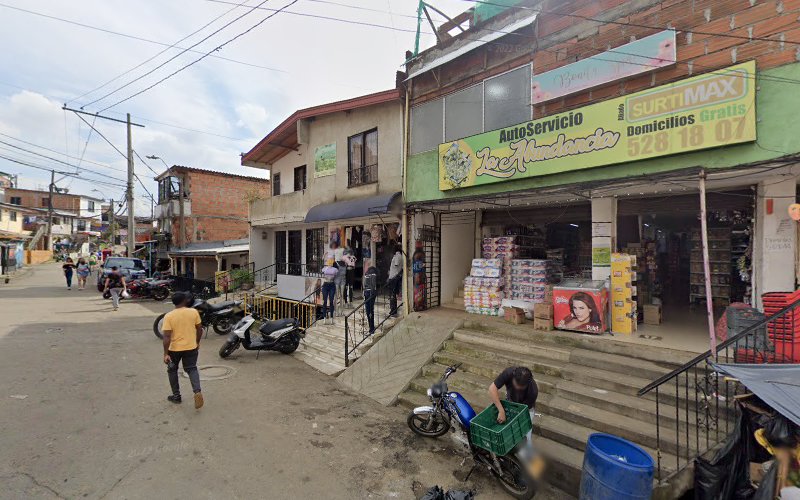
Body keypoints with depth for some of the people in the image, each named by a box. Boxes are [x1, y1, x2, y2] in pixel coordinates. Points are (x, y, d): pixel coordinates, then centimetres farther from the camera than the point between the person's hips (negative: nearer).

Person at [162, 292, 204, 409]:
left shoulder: (169, 316, -12)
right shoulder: (194, 312, -7)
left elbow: (167, 336, -16)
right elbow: (199, 329, 0)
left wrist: (165, 353, -11)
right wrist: (197, 342, 15)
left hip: (174, 349, -1)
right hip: (191, 347, 1)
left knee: (172, 371, 21)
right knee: (192, 369, 14)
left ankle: (176, 396, 28)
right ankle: (197, 391, -8)